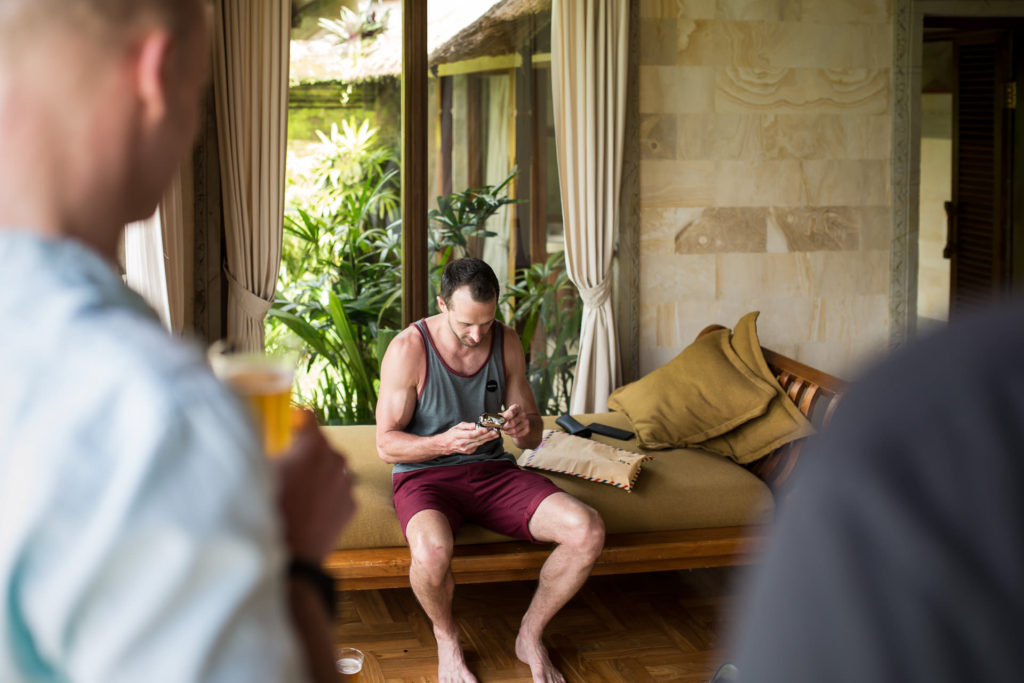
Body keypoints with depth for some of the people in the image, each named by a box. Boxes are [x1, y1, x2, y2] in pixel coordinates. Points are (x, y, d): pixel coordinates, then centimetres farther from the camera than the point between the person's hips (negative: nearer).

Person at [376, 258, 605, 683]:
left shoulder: (507, 342, 1)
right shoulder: (408, 349, -13)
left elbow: (533, 435, 9)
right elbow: (386, 445, -11)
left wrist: (523, 428, -17)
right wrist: (445, 443, -30)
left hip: (492, 469, 4)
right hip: (424, 475, -4)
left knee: (588, 531, -20)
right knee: (432, 551, -40)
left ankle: (530, 636, 5)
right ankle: (446, 639, -3)